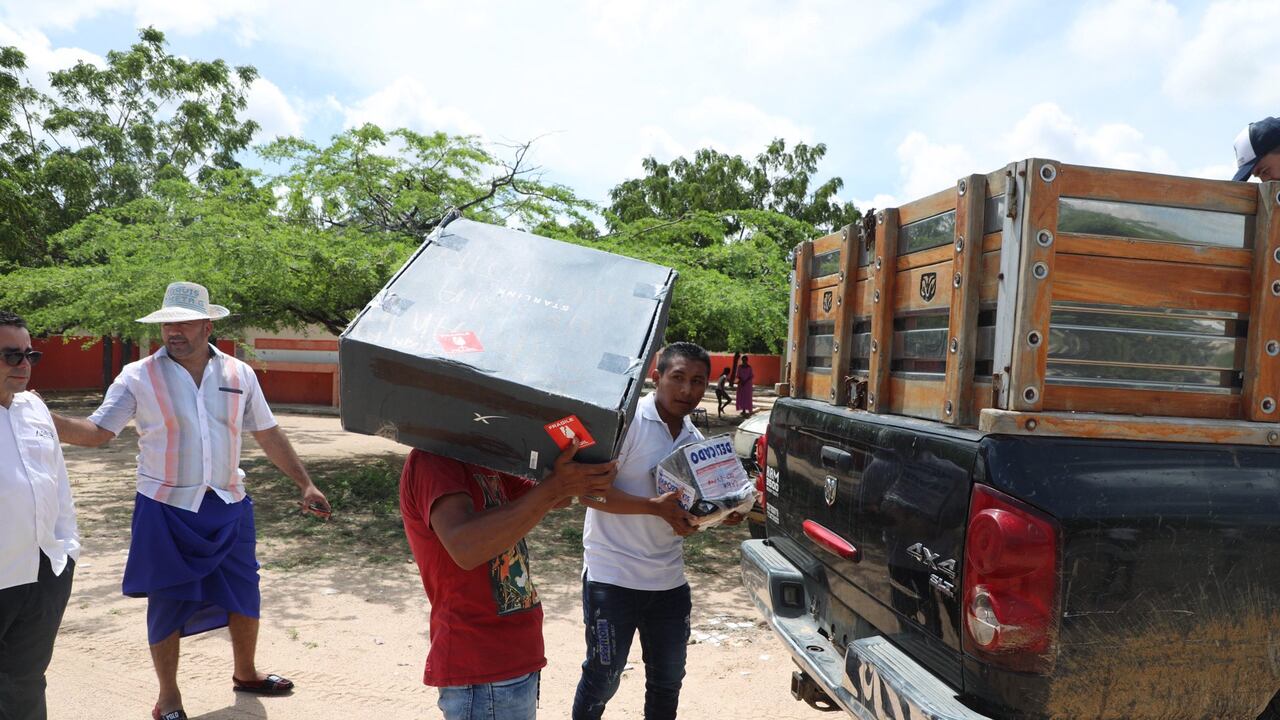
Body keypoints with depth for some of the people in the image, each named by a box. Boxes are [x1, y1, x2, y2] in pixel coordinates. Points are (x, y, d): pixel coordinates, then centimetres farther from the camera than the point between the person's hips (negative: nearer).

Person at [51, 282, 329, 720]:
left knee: (244, 597, 12)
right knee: (167, 604, 7)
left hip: (228, 507, 3)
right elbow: (96, 432, -9)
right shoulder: (138, 377, -7)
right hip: (166, 511, -3)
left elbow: (269, 436, 6)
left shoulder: (239, 375, 1)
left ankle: (245, 673, 37)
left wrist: (305, 484, 4)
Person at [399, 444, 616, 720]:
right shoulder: (431, 460, -18)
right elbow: (465, 548, -34)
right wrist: (554, 486, -34)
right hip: (482, 671, -9)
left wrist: (572, 477, -6)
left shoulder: (482, 463, 11)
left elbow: (553, 499, 15)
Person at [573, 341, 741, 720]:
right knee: (602, 679, 8)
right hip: (614, 576, -7)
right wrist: (655, 506, -28)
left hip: (669, 579, 7)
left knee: (668, 679, 19)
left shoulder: (695, 439, 8)